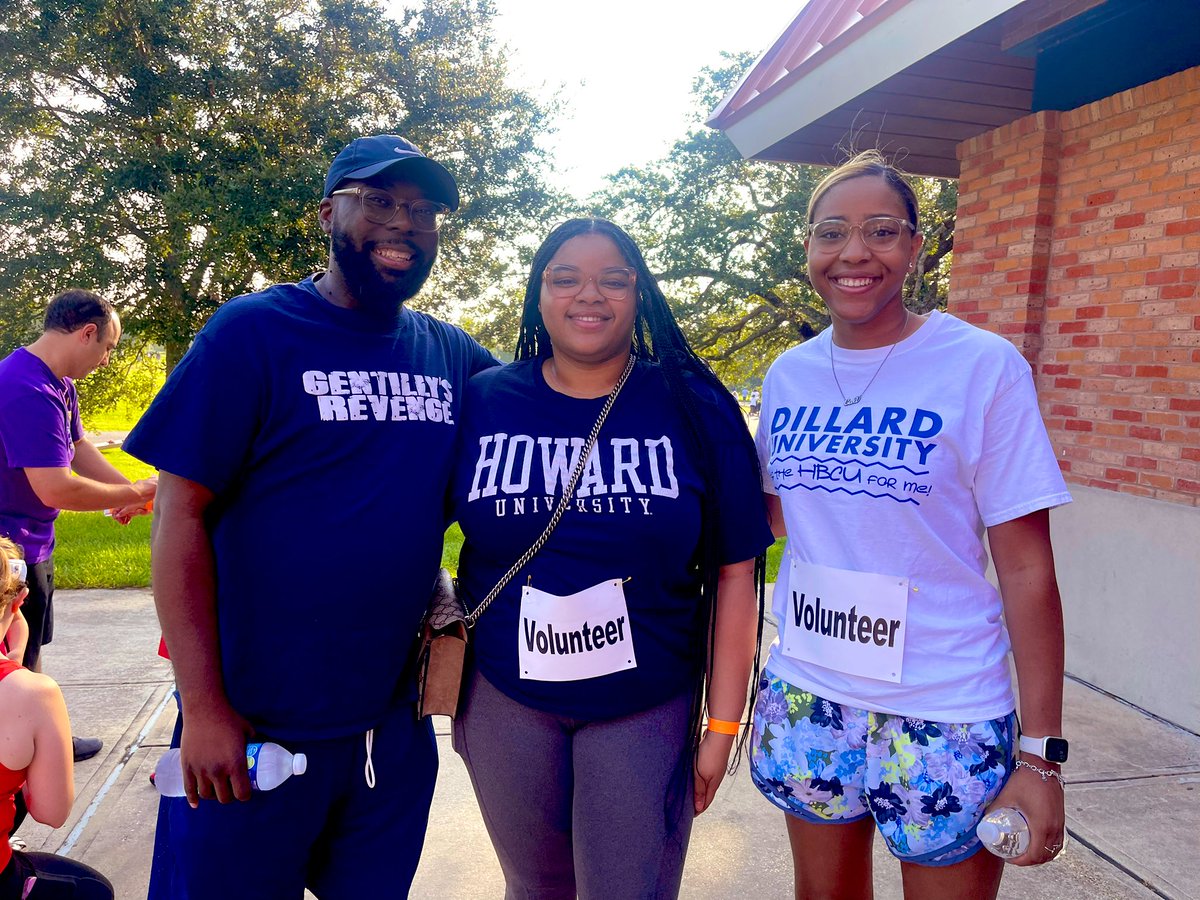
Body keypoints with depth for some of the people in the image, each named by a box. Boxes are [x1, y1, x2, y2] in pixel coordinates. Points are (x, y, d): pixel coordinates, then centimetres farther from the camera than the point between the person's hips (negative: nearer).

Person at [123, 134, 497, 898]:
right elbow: (181, 514, -11)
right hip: (253, 728, -4)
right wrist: (204, 708, -14)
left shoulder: (452, 353, 3)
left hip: (395, 726, 5)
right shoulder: (252, 332, -9)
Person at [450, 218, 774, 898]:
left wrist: (723, 724, -5)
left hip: (646, 710, -1)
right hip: (507, 702, 2)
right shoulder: (482, 402, -4)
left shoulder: (696, 409, -6)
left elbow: (734, 572, -5)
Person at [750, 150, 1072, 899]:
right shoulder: (788, 375, 1)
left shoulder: (984, 367, -12)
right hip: (806, 697, 4)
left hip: (943, 717, -4)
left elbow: (1027, 568, -11)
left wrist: (1040, 752, -11)